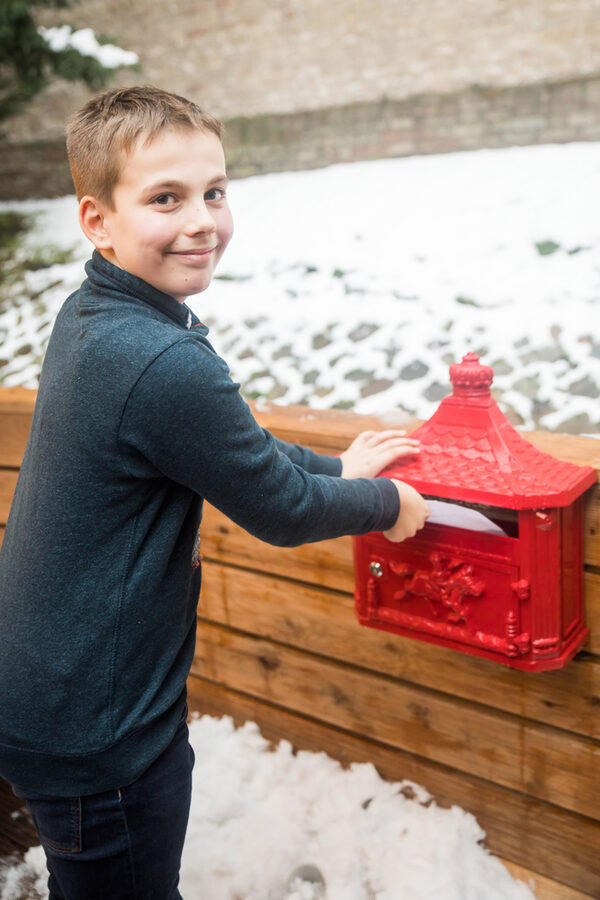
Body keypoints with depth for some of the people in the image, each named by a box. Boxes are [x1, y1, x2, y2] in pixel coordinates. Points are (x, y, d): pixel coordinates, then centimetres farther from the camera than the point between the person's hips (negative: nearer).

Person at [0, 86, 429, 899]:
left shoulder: (86, 317, -1)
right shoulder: (166, 365, -31)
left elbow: (229, 443, 11)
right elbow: (279, 510, -18)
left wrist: (336, 468, 12)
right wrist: (388, 504, -1)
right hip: (96, 734, -9)